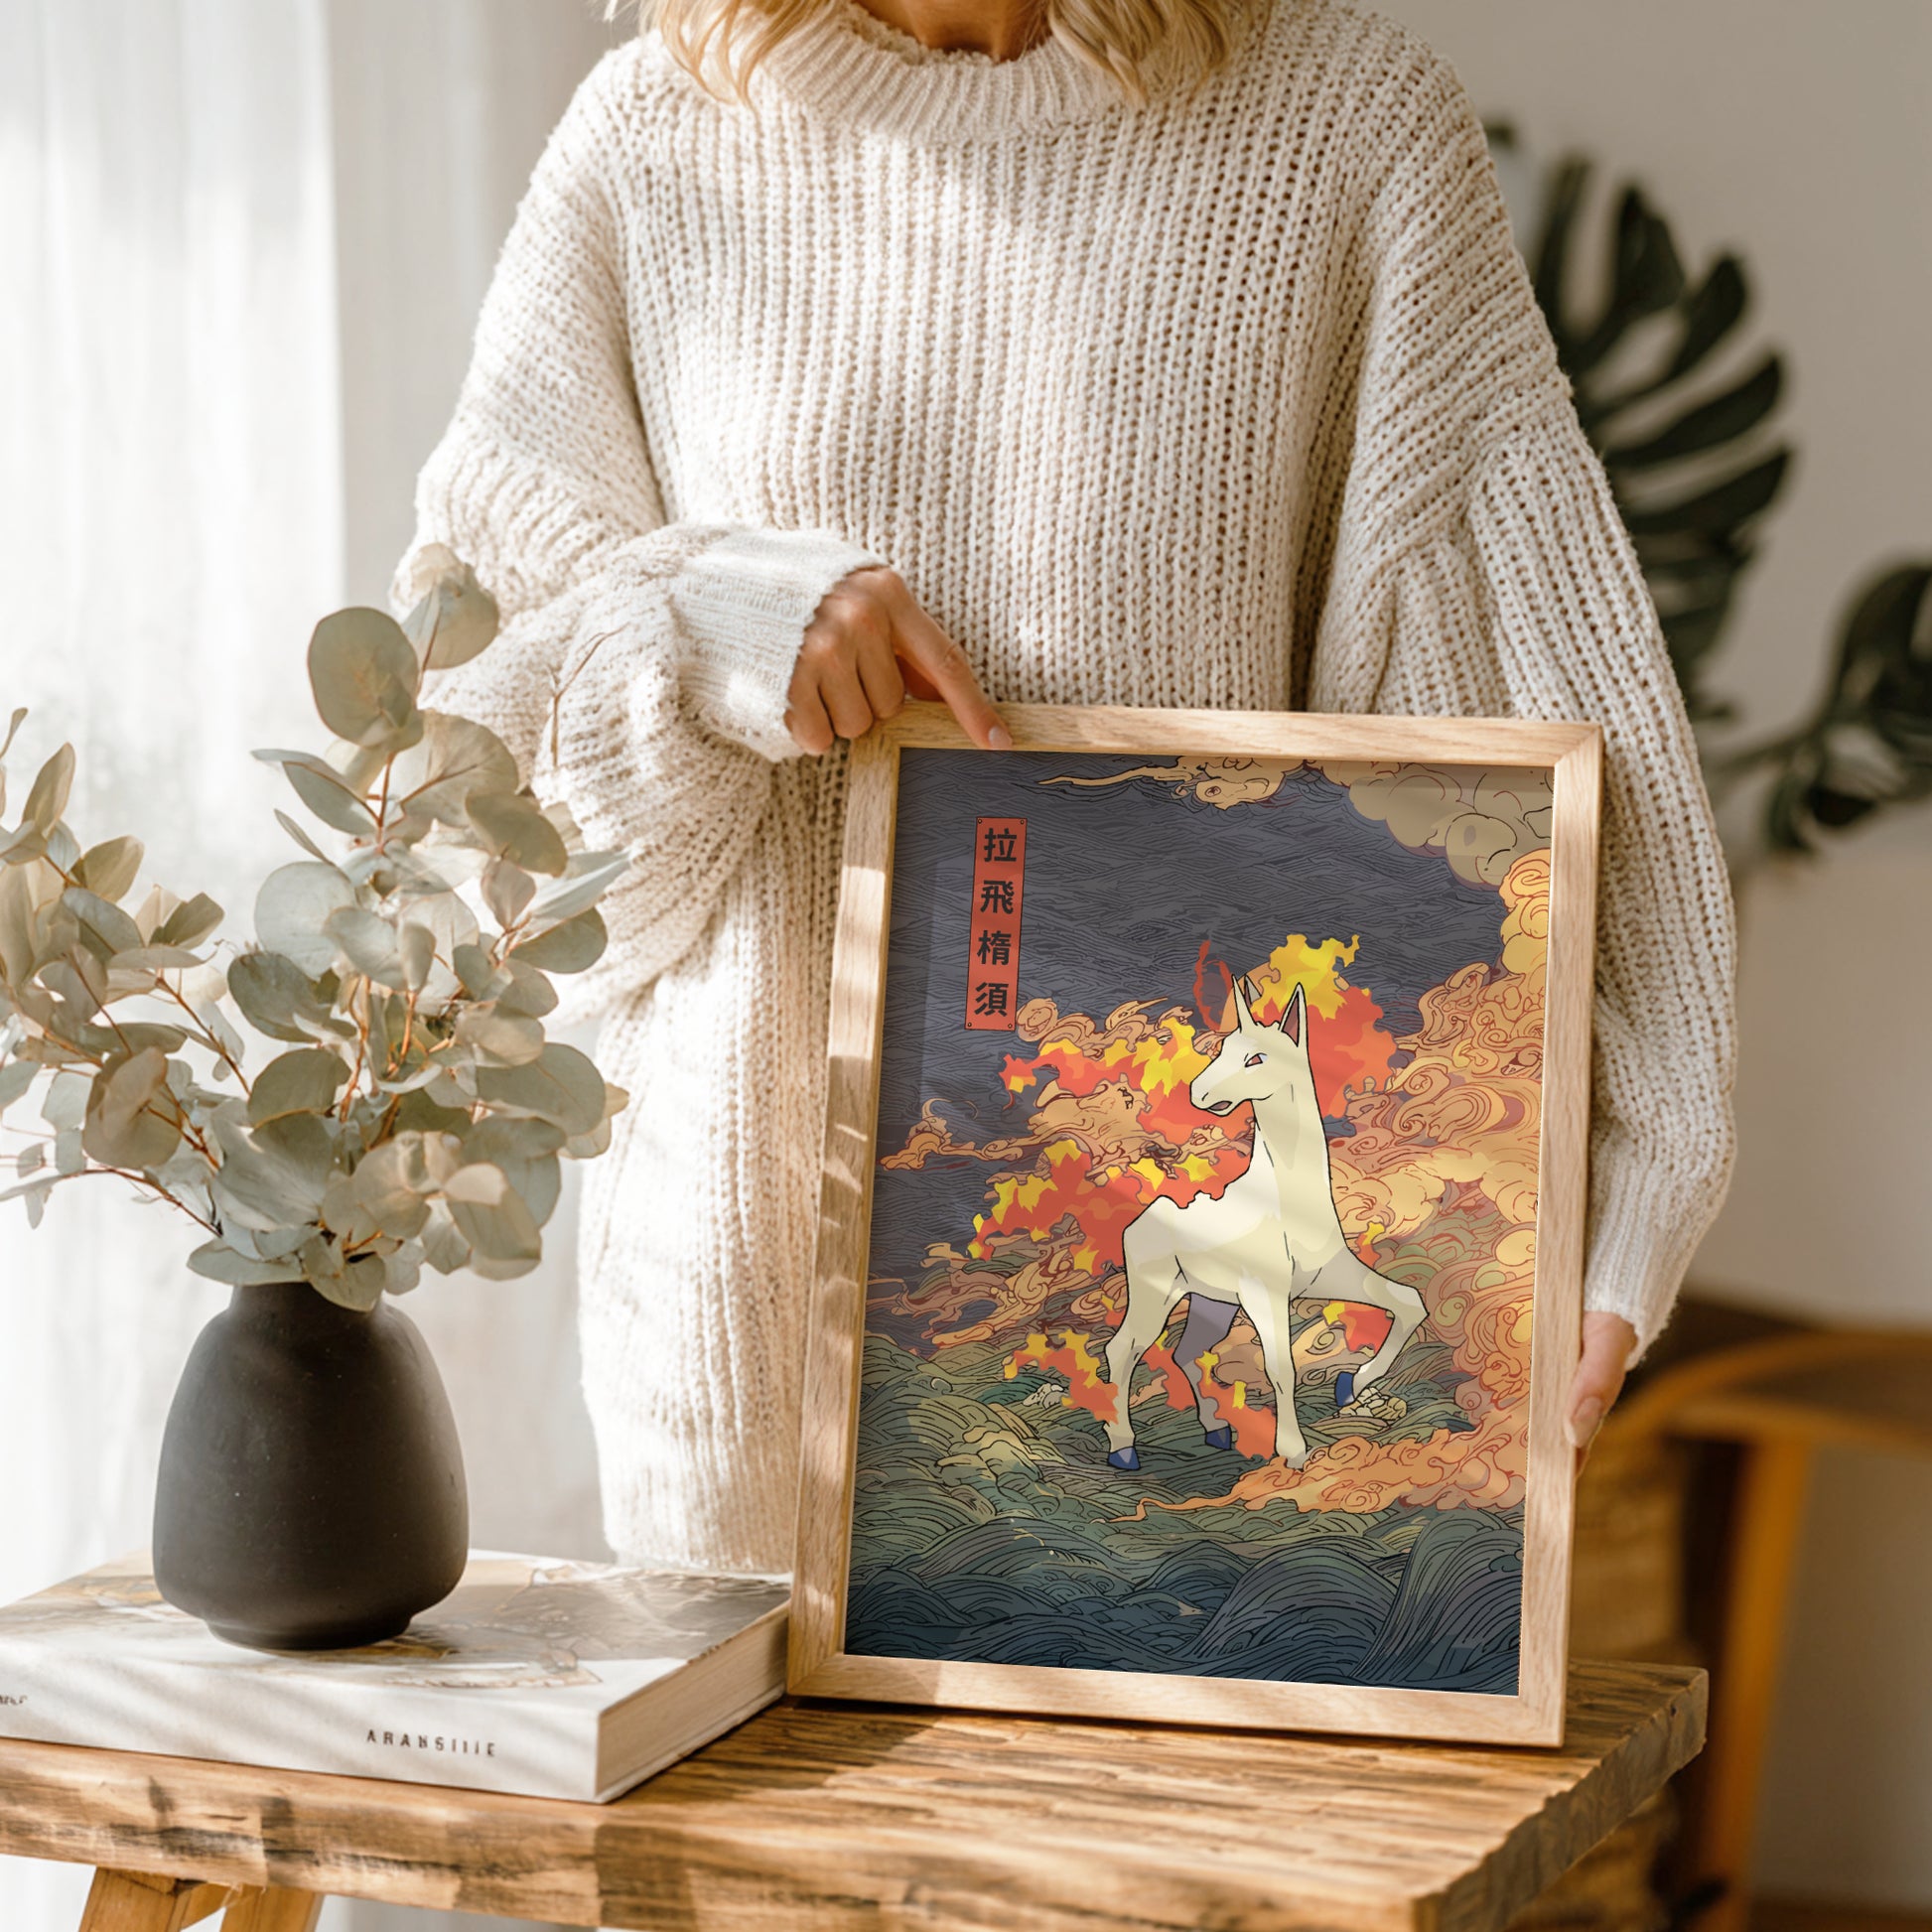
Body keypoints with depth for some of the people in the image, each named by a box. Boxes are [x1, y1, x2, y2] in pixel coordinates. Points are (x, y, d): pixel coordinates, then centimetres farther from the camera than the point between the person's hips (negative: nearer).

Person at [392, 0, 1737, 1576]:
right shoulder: (654, 138, 2)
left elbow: (1553, 675, -8)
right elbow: (456, 661, 6)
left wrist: (1609, 1196, -17)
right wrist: (704, 628, -16)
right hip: (756, 1193, 2)